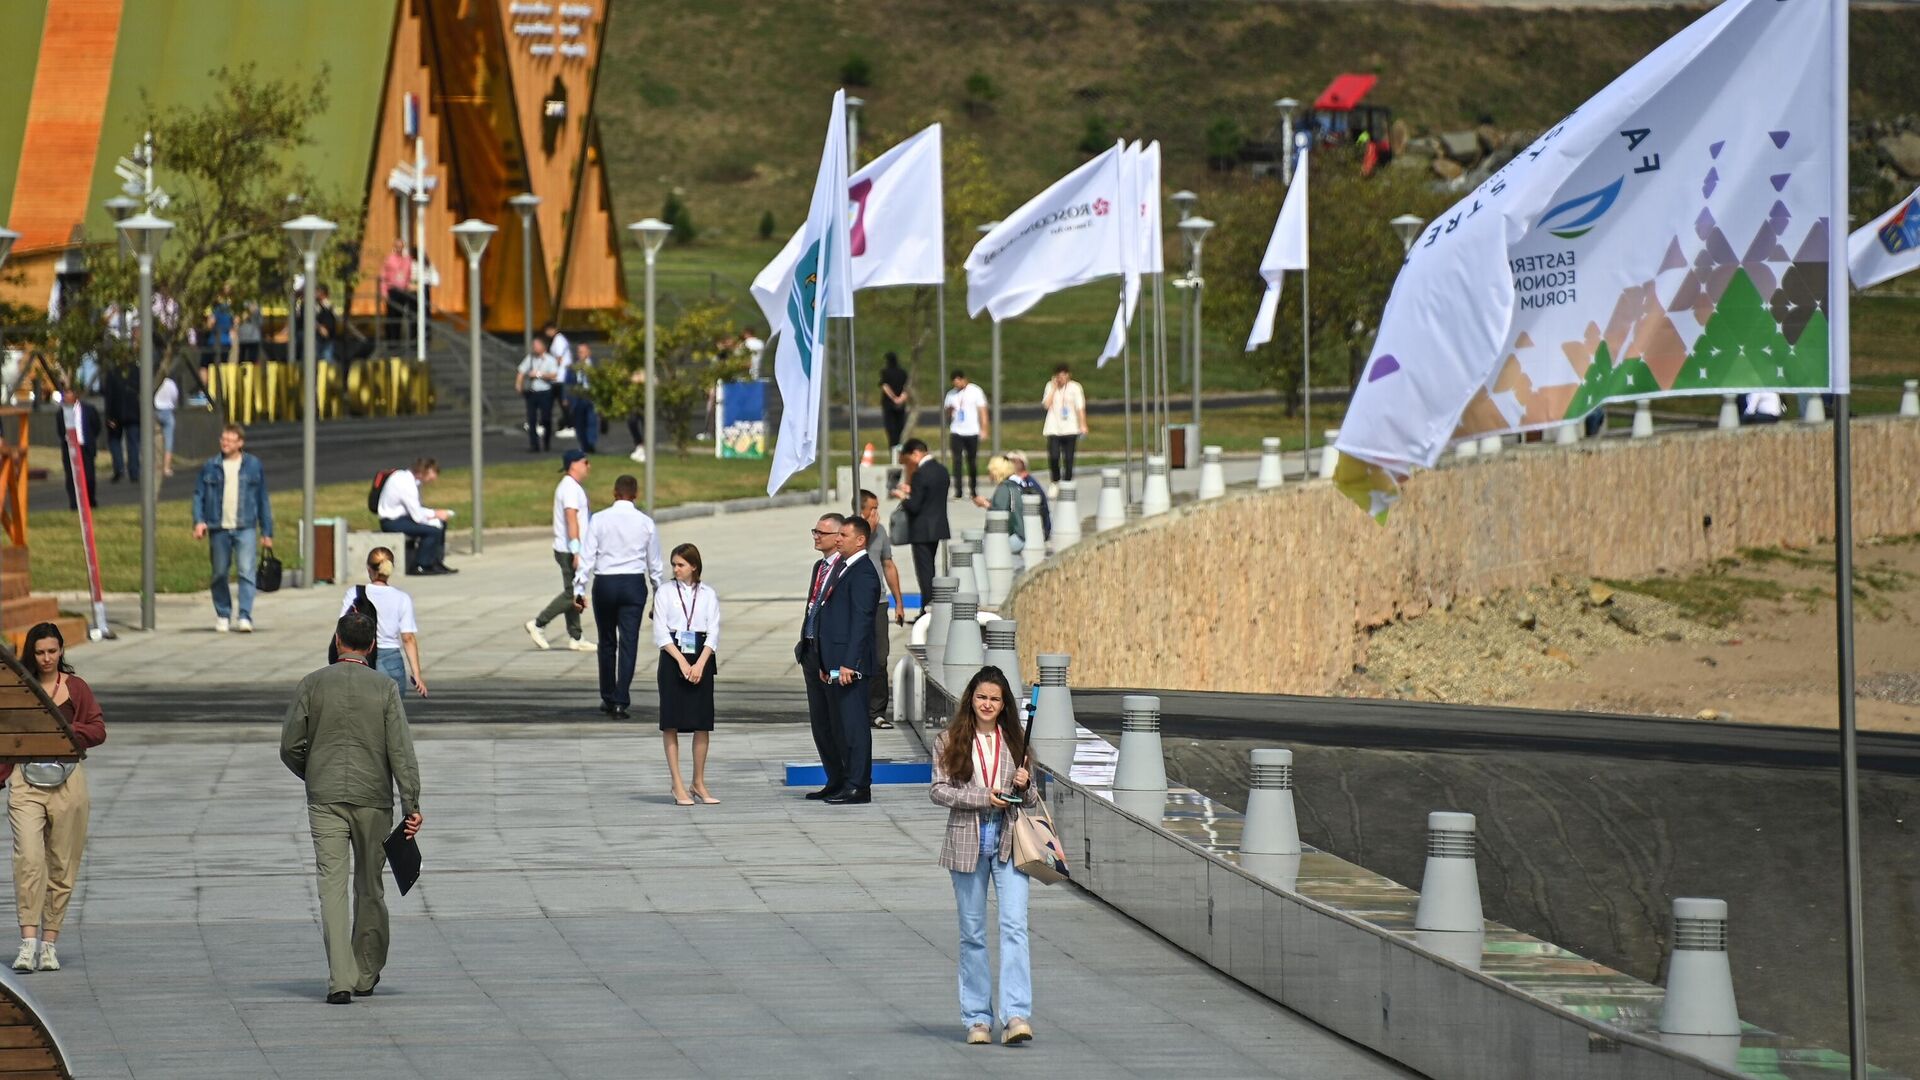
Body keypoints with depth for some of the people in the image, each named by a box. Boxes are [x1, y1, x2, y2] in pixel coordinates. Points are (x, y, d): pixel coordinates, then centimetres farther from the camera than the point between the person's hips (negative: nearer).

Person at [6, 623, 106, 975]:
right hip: (26, 781, -1)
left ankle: (49, 943, 11)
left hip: (68, 781, 1)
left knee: (62, 864, 3)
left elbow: (99, 731, 5)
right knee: (28, 858, -16)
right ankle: (28, 941, -18)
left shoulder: (76, 688, 8)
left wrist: (65, 730, -11)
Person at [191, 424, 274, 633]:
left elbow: (263, 500, 10)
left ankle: (245, 617, -14)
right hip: (218, 529, 1)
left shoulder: (254, 465, 6)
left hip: (245, 529, -1)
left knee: (247, 572, -12)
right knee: (219, 574, 8)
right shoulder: (210, 466, 6)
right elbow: (199, 495, 7)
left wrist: (267, 532, 9)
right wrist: (199, 521, -9)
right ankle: (222, 615, 22)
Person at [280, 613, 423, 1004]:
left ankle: (341, 979, -16)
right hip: (373, 799, 1)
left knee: (332, 887, -4)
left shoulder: (313, 685, 0)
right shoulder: (384, 688, -2)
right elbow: (401, 749, -8)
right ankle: (366, 975, 25)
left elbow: (290, 747, 1)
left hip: (325, 798, 0)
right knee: (370, 888, 15)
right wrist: (411, 806, -7)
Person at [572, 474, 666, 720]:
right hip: (634, 583, 0)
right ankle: (620, 702, -9)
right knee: (628, 644, -1)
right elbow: (655, 564, 7)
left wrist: (579, 589, -3)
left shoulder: (599, 520, -3)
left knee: (607, 643, 14)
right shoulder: (646, 523, 1)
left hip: (604, 584, 0)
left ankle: (608, 698, 24)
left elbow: (587, 557, -6)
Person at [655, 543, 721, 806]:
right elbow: (661, 632, -3)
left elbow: (713, 632, 1)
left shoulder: (708, 594, 6)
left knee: (703, 724, 2)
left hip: (702, 659, 1)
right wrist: (682, 661, -13)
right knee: (671, 724, -2)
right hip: (672, 658, -1)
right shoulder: (665, 592, 4)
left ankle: (699, 783, 13)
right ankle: (678, 786, 1)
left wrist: (700, 664, -12)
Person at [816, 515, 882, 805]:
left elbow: (861, 620, -18)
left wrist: (849, 664, -22)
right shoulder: (841, 568, 17)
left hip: (850, 663, -10)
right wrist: (825, 663, 18)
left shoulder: (863, 572, -12)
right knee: (842, 726, 12)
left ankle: (858, 786, -5)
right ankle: (848, 782, 17)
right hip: (835, 662, 10)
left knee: (854, 724, -7)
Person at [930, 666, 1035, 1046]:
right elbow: (939, 790, -4)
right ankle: (977, 1018, 12)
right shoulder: (949, 742, 3)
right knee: (972, 933, 5)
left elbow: (1029, 796, 18)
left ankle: (1016, 1015, -20)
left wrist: (1024, 785, -5)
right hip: (966, 843, -1)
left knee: (1014, 925, -13)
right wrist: (982, 798, -15)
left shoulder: (1015, 741, 10)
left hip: (1009, 842, 1)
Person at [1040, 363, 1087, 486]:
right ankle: (1055, 482, 6)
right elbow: (1046, 404, -8)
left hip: (1070, 429, 0)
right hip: (1053, 429, 0)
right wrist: (1054, 388, -7)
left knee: (1068, 459, 1)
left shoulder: (1074, 387, 1)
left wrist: (1083, 425, -5)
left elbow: (1080, 408, 2)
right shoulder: (1050, 386, 4)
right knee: (1053, 457, -14)